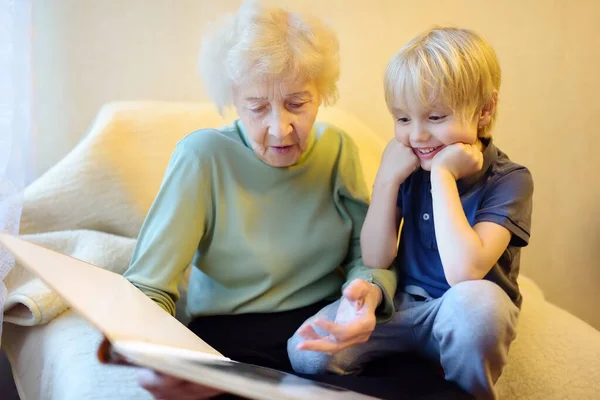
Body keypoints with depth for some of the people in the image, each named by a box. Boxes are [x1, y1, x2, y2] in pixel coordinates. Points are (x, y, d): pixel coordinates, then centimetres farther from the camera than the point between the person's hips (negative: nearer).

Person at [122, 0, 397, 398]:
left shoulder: (338, 150, 0)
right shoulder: (204, 156, -14)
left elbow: (368, 256, 1)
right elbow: (147, 289, -18)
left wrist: (368, 291, -24)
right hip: (232, 339, -2)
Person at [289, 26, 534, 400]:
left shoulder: (510, 180, -15)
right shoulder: (410, 166, -2)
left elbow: (464, 271, -31)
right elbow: (376, 260, -5)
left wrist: (443, 175, -26)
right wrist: (387, 179, -16)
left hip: (466, 321, -2)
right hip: (403, 305, 2)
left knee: (475, 299, -38)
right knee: (308, 351, -22)